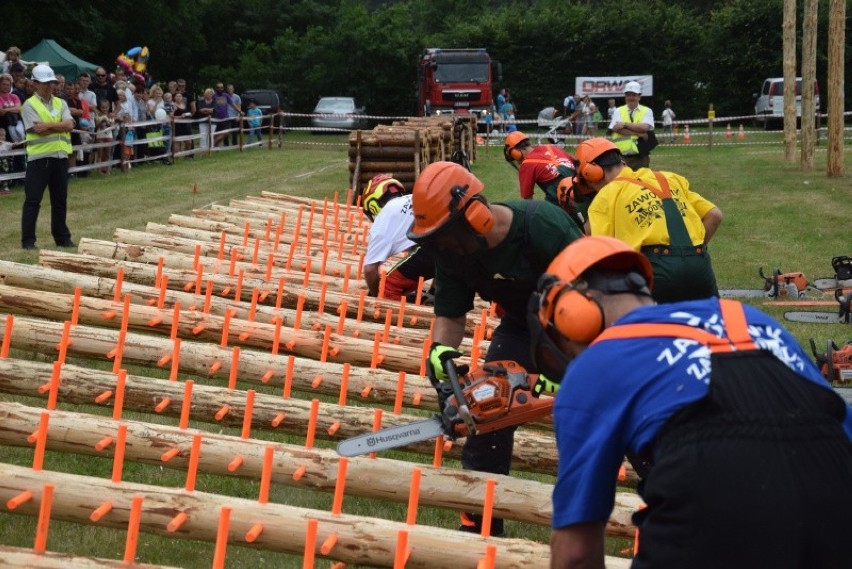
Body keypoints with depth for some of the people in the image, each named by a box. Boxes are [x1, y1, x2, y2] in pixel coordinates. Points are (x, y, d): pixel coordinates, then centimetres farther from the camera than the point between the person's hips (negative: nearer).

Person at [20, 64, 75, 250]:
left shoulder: (60, 103, 13)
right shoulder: (29, 105, -2)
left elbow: (69, 124, -4)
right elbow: (38, 130, -15)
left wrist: (49, 126, -14)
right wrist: (59, 126, -8)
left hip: (60, 157, 5)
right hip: (39, 158, -5)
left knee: (60, 200, 11)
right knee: (32, 200, -3)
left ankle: (62, 237, 20)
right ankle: (28, 240, 0)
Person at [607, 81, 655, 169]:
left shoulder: (647, 111, 8)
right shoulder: (618, 111, 9)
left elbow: (645, 127, -11)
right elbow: (617, 129, -9)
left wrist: (625, 124, -11)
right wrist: (639, 133, -14)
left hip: (640, 157, 0)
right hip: (621, 157, 1)